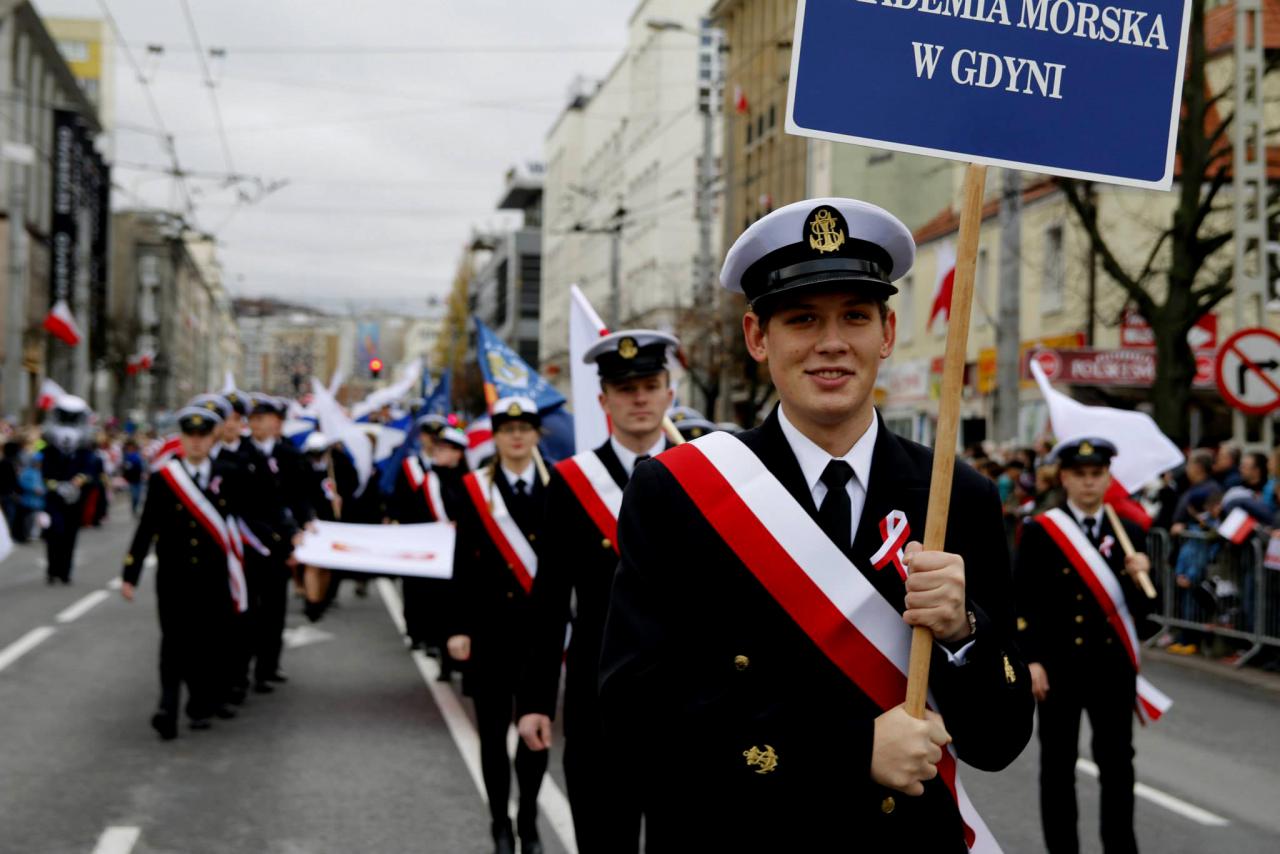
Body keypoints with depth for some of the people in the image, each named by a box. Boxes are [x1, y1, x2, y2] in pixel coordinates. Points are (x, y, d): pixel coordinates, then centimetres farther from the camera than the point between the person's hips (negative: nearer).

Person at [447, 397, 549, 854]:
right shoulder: (475, 490, 1)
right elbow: (462, 566, -1)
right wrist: (460, 628, -6)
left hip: (541, 627, 0)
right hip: (491, 626, 0)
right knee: (494, 731, 6)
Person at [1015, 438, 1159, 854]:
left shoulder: (1129, 532, 6)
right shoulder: (1038, 532, -3)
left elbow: (1142, 607, 6)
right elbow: (1023, 603, -6)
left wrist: (1139, 578, -15)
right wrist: (1031, 661, -12)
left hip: (1113, 665, 3)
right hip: (1059, 664, -2)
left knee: (1117, 761, 6)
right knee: (1059, 764, 6)